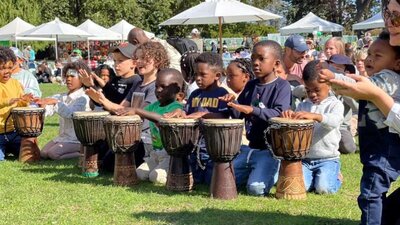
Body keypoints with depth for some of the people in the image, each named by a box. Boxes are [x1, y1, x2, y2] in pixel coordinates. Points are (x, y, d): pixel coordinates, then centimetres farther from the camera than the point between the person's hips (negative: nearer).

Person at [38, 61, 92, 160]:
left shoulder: (83, 98, -10)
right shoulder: (63, 97, 13)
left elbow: (70, 113, -25)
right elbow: (48, 111, 2)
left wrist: (56, 102, -33)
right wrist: (42, 104, -19)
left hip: (77, 140, -8)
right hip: (62, 137, 8)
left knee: (53, 153, -23)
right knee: (43, 153, -6)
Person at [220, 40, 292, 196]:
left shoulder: (282, 86, -9)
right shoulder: (251, 85, 10)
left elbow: (279, 114, -22)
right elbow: (238, 114, 12)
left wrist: (253, 110, -33)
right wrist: (232, 104, -9)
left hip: (270, 149, -6)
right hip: (250, 147, 6)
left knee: (256, 188, -23)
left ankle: (275, 172, 7)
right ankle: (253, 172, 22)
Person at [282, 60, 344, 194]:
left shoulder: (335, 104, -4)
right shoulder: (303, 106, 9)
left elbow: (335, 120, -25)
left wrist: (315, 116, -43)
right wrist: (289, 117, -21)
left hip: (328, 159, -3)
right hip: (305, 158, 3)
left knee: (323, 188, -21)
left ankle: (335, 176, 13)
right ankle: (314, 176, 17)